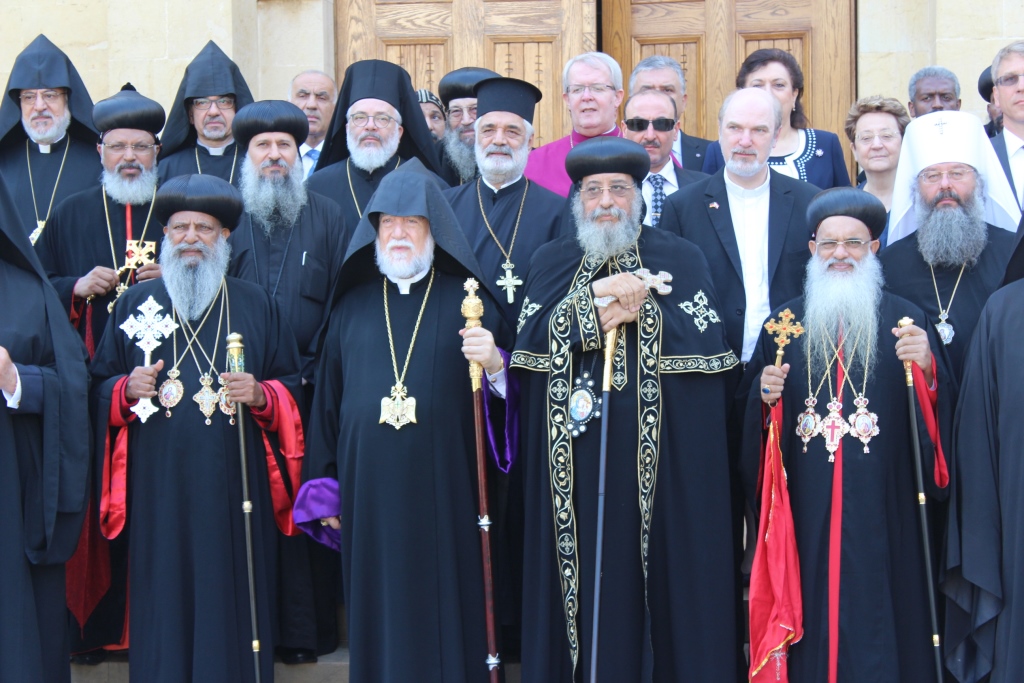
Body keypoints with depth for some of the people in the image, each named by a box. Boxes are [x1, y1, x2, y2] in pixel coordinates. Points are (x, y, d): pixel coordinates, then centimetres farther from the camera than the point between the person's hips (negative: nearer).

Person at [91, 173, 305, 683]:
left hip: (234, 489, 0)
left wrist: (261, 395, -12)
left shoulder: (255, 305, 9)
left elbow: (291, 387, 9)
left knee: (232, 601, 0)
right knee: (163, 603, 2)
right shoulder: (136, 303, 11)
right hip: (158, 490, 1)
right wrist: (127, 389, -9)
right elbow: (100, 387, 13)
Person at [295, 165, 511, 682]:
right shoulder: (352, 306, 11)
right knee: (378, 615, 7)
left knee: (443, 609, 2)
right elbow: (327, 402, 12)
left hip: (444, 494, -2)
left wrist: (494, 365, -21)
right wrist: (325, 490, 9)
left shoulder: (468, 301, 4)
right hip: (369, 496, 2)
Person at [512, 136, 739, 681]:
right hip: (573, 452, 2)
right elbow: (530, 341, -2)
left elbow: (709, 341, -6)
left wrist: (640, 312, -13)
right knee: (585, 571, 3)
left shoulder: (680, 258, 6)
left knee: (664, 571, 1)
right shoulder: (552, 262, 12)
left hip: (660, 454, -1)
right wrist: (592, 300, -13)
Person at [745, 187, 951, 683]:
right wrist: (764, 395, -8)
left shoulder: (905, 320, 3)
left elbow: (939, 412, -5)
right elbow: (754, 414, 13)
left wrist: (927, 368, -23)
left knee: (875, 607, 1)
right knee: (812, 615, 4)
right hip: (806, 509, 1)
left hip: (880, 507, -1)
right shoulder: (784, 323, 8)